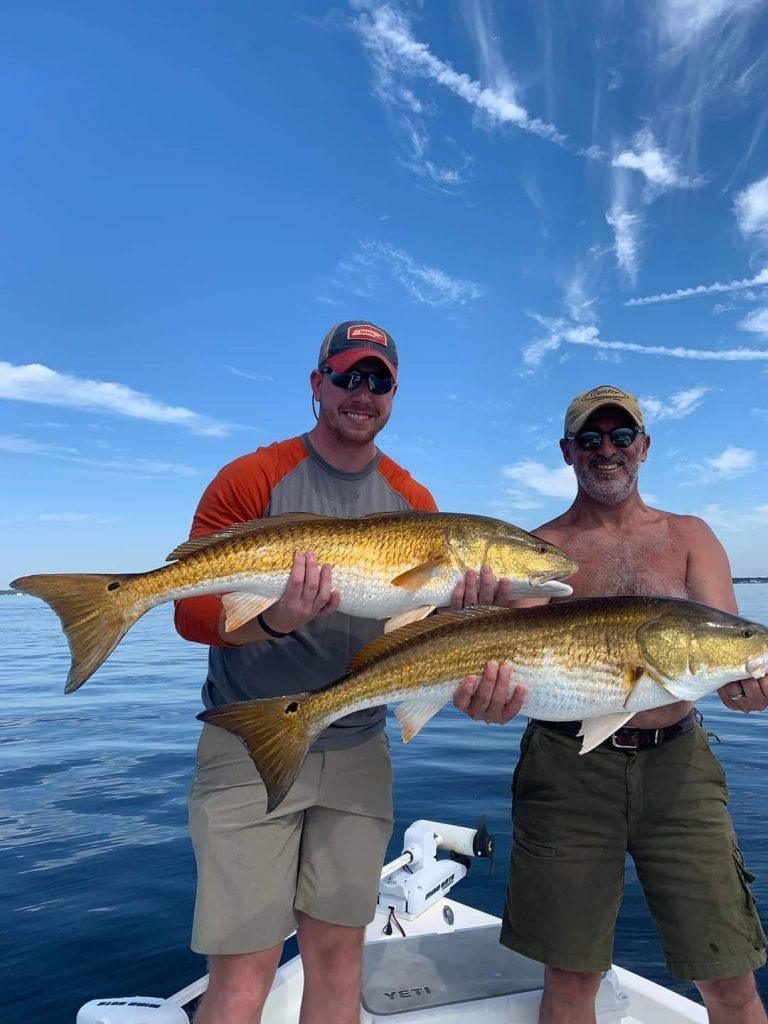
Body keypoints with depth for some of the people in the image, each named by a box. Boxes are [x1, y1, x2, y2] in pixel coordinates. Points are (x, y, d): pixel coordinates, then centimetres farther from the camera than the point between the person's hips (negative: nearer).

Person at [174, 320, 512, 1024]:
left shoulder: (413, 501, 6)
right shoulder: (252, 480, -7)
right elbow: (192, 612, -11)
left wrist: (465, 607, -18)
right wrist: (274, 622, -30)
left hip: (358, 750, 4)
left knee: (338, 951, 13)